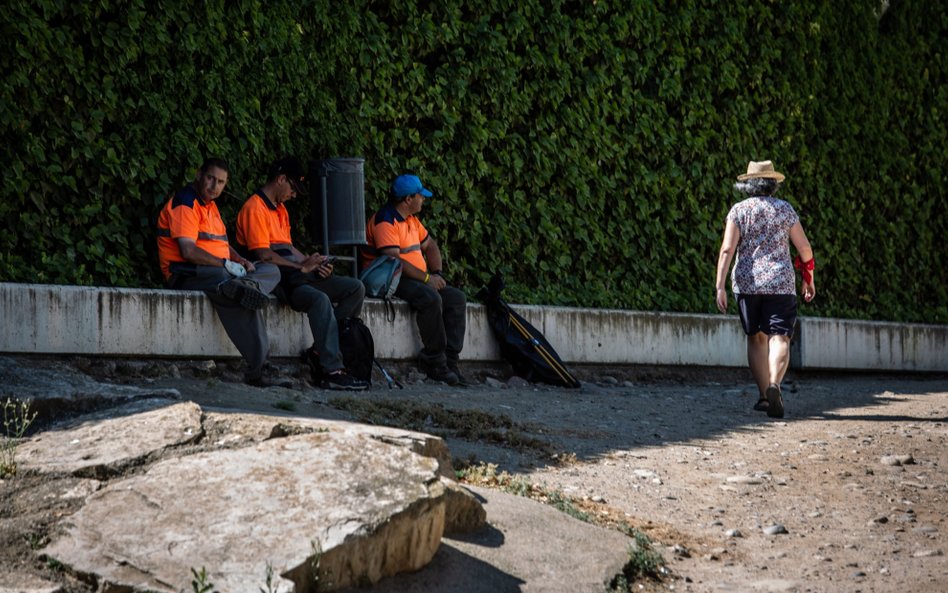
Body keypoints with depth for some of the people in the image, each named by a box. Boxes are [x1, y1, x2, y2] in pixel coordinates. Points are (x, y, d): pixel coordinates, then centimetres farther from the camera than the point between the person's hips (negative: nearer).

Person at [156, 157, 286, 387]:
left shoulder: (210, 204, 23)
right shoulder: (185, 203, -10)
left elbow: (222, 243, 27)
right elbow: (188, 251, -21)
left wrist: (240, 261, 5)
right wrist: (225, 264, -19)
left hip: (219, 272, 10)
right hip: (187, 274, -10)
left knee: (272, 271, -6)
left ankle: (243, 286, -39)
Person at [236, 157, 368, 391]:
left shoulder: (280, 209, 25)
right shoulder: (255, 208, -8)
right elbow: (264, 255, -16)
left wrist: (314, 264, 6)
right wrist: (302, 267, -12)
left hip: (296, 275, 10)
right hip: (275, 280, -10)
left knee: (355, 288, -1)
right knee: (320, 299, -36)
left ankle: (319, 352, -10)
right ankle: (331, 371, -39)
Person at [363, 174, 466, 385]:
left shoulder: (411, 220, 18)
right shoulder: (385, 221, -14)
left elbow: (430, 246, 26)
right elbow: (394, 260, -24)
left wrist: (437, 274, 7)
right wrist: (426, 278, -20)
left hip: (416, 279, 10)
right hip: (391, 281, -10)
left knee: (456, 298, -7)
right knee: (431, 298, -34)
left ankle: (450, 359, -13)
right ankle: (434, 362, -27)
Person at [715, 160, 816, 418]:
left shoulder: (739, 210, 1)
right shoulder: (785, 209, 4)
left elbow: (727, 249, -8)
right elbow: (804, 248, 5)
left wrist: (719, 287, -9)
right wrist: (809, 278, 20)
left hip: (747, 282, 1)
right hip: (780, 283, -1)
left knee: (756, 338, 14)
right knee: (779, 338, -7)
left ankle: (764, 395, 14)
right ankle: (774, 385, -32)